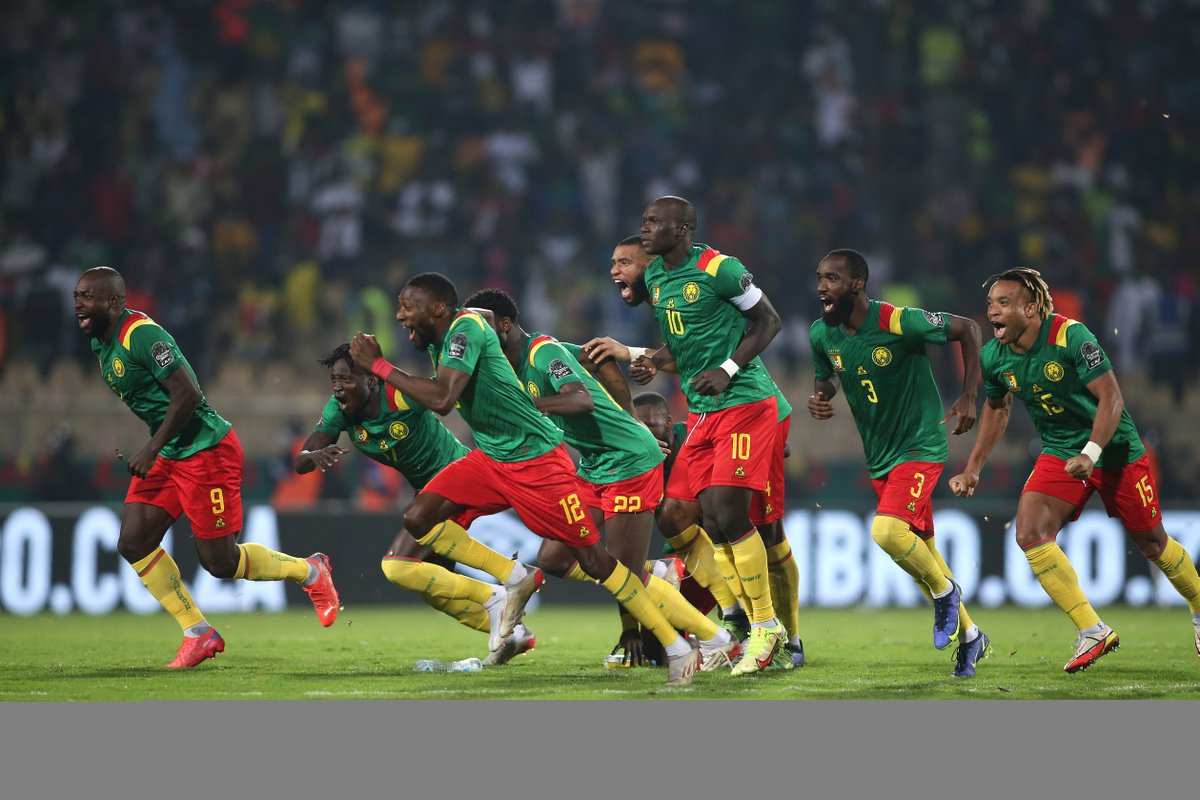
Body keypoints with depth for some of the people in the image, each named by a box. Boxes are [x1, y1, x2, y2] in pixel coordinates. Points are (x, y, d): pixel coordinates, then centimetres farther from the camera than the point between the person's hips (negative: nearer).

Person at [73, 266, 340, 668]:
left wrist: (151, 450, -26)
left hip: (206, 451, -9)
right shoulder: (102, 344, 9)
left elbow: (187, 393, -27)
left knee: (219, 562, -4)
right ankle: (198, 634, 8)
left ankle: (310, 571, 21)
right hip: (167, 455, 9)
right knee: (133, 544, -2)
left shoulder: (141, 335, -21)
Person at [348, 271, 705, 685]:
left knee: (593, 559, -6)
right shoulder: (439, 339, 6)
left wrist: (380, 366, -25)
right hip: (490, 459, 9)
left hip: (537, 458, -9)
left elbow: (441, 399, -32)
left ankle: (677, 647, 4)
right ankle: (517, 579, 4)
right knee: (418, 518, -7)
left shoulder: (466, 329, -20)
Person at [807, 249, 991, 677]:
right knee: (919, 549, 15)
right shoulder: (821, 334, -5)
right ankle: (970, 636, 33)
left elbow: (968, 329, -10)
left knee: (886, 531, -27)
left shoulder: (899, 322, -22)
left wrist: (969, 397, -15)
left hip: (920, 447, -7)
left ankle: (944, 591, 2)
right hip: (879, 457, 7)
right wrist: (818, 399, -9)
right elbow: (825, 378, 15)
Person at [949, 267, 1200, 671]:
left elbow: (1111, 397, -24)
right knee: (1030, 534, -17)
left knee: (1151, 543, 6)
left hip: (1115, 450, -5)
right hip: (1059, 453, 5)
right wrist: (972, 468, 10)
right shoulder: (994, 357, -7)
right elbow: (996, 407, 13)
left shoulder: (1070, 336, -25)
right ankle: (1092, 633, -14)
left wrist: (1090, 453, -36)